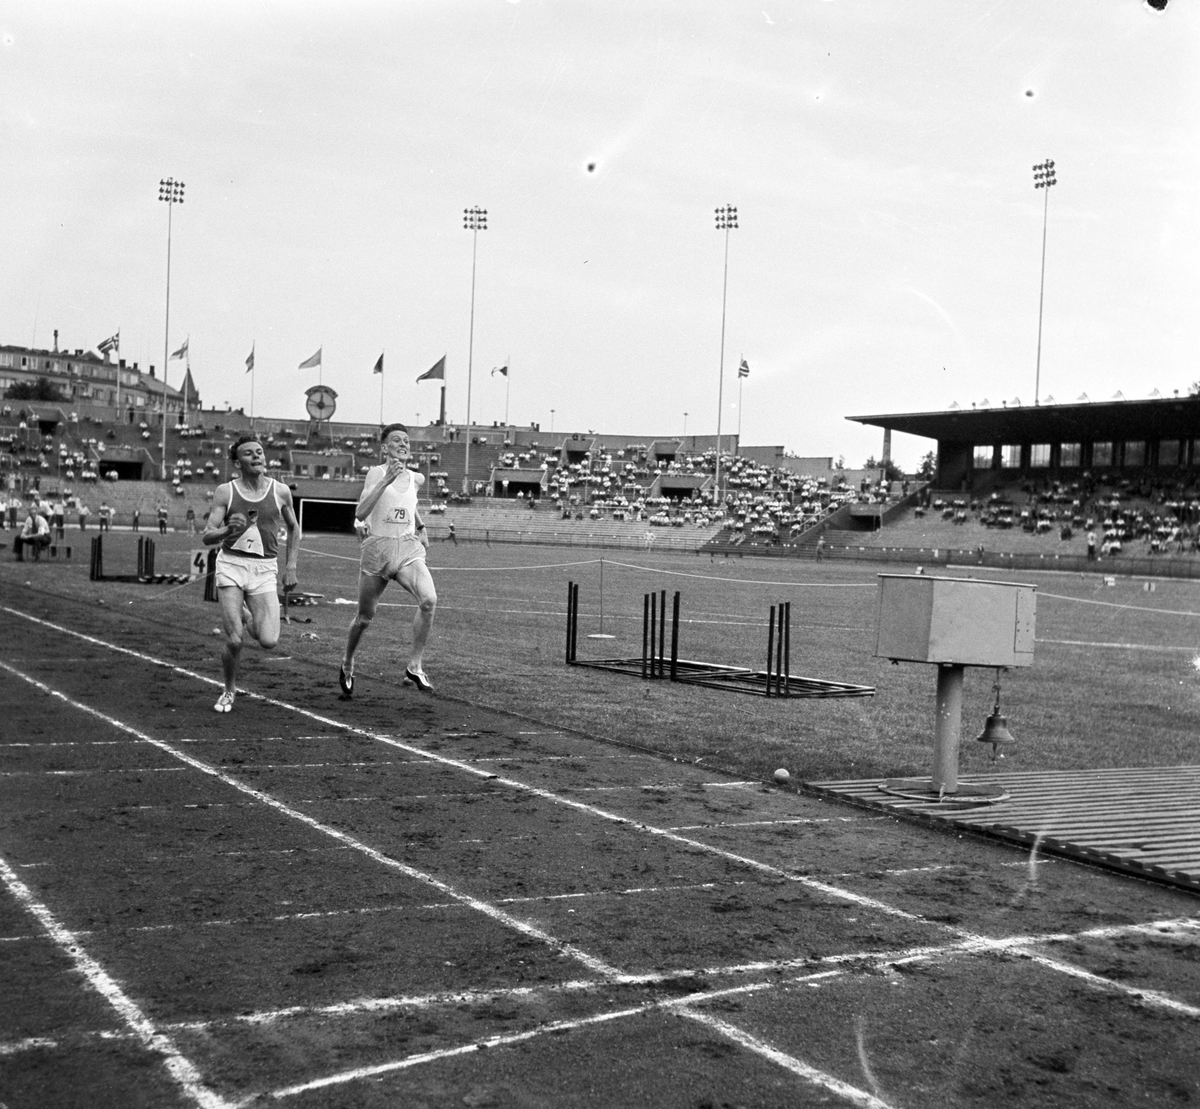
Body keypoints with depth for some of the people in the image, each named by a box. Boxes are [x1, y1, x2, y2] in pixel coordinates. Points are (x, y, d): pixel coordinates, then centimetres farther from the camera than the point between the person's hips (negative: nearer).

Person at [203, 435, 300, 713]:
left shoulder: (281, 491, 4)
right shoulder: (225, 492, -1)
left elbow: (293, 528, 19)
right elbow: (207, 537, -2)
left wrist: (291, 567, 11)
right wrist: (229, 529, -23)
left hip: (265, 569, 1)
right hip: (231, 565, -1)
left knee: (268, 641, -11)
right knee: (233, 641, -10)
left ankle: (247, 617, 25)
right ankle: (229, 691, 18)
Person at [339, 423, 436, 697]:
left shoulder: (417, 478, 11)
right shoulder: (376, 472, -4)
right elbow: (360, 513, -18)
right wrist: (386, 480, -24)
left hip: (409, 549, 3)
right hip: (377, 548, -3)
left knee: (429, 599, -26)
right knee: (364, 617, 9)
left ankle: (415, 667, -17)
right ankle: (347, 665, 37)